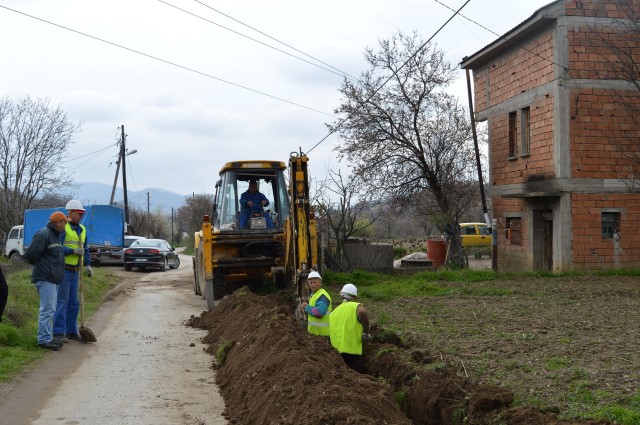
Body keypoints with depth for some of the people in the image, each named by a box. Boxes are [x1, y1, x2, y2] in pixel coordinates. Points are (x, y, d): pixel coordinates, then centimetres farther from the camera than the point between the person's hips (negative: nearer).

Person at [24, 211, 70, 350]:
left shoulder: (55, 235, 17)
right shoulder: (43, 234, -15)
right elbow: (30, 254, -18)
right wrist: (40, 266, -4)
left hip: (53, 279, 10)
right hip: (45, 278, -10)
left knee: (49, 310, 14)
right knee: (48, 309, -10)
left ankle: (48, 337, 21)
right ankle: (44, 339, -7)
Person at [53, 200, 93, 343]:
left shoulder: (82, 229, 15)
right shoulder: (63, 228, -11)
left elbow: (85, 248, 22)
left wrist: (87, 264, 12)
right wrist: (73, 251, -21)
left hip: (75, 271, 8)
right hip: (63, 270, -8)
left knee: (74, 303, 11)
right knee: (61, 302, -6)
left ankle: (71, 331, 20)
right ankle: (58, 333, -1)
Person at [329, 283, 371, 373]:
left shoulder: (334, 312, 13)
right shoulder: (356, 307, -6)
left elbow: (330, 331, 16)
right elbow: (362, 313, -30)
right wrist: (366, 332, -19)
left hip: (336, 350, 6)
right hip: (351, 350, -6)